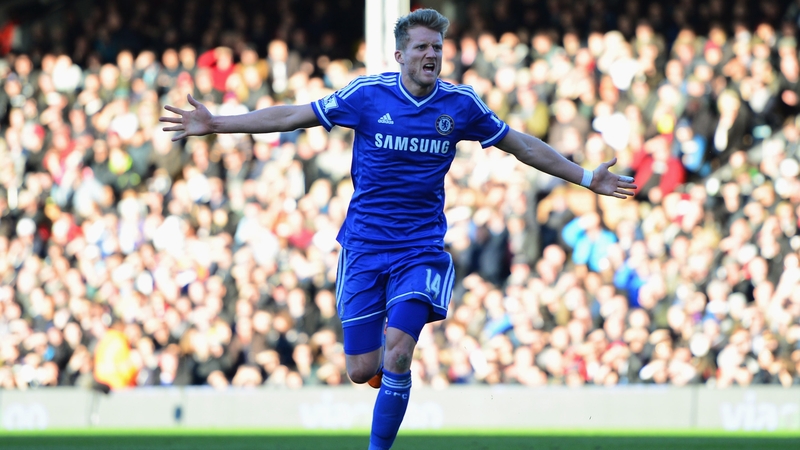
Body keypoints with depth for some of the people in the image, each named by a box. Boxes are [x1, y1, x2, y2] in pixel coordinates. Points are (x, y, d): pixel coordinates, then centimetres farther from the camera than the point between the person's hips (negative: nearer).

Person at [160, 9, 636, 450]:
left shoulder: (461, 103, -1)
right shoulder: (368, 93, -5)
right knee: (362, 370, -2)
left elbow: (521, 145, 12)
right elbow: (293, 116, 1)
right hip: (364, 245, 0)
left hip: (421, 247, 0)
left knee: (396, 354, -18)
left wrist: (586, 177, 13)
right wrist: (215, 124, -3)